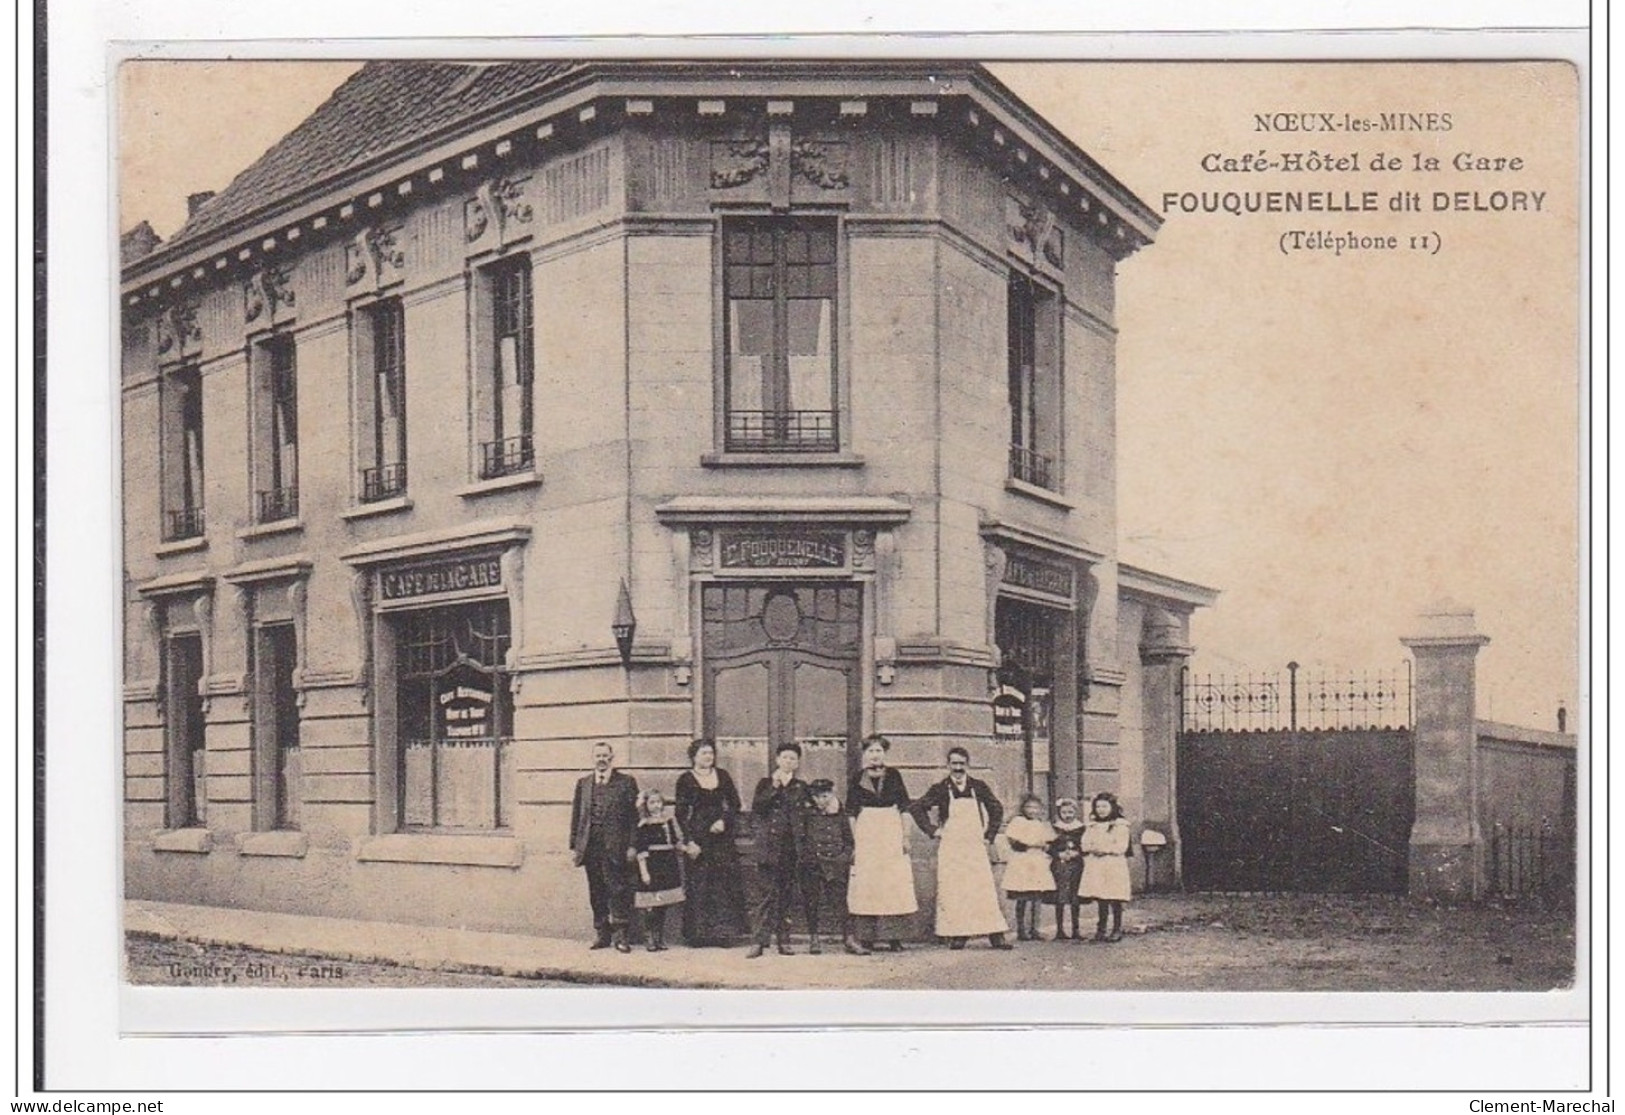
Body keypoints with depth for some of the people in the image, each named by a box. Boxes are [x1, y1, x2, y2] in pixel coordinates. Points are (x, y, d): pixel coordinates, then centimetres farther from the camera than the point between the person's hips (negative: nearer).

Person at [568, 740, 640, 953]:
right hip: (590, 846, 4)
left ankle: (619, 935, -1)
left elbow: (634, 816, -1)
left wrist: (632, 846, -8)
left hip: (614, 846, -4)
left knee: (618, 890, -5)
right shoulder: (583, 784, 14)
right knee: (596, 893, 7)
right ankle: (602, 934, 14)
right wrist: (574, 845, 7)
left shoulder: (626, 782, 3)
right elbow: (576, 816, 14)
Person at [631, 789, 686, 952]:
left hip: (668, 866, 5)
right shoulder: (643, 826, -5)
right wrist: (643, 871, -14)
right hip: (651, 866, -5)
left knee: (664, 905, 8)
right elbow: (640, 851, -8)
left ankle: (661, 938, 17)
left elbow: (676, 842, 17)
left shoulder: (669, 822, 10)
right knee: (651, 906, -6)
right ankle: (650, 939, 2)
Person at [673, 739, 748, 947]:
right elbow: (681, 813, -4)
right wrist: (690, 840, -11)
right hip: (698, 836, -3)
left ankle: (723, 932, 3)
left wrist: (724, 821, -7)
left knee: (725, 884, -1)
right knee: (699, 885, -4)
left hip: (722, 834, 3)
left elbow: (735, 803, 11)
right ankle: (698, 934, 0)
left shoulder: (722, 776, 10)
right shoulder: (686, 780, -1)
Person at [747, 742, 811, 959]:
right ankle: (760, 940, -14)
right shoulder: (765, 784, 8)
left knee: (787, 894, 4)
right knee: (769, 892, -12)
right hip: (770, 845, -3)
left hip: (792, 845, 3)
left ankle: (783, 940, 10)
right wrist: (774, 787, -12)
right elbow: (756, 808, -7)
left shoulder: (802, 788, 14)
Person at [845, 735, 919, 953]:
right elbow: (851, 813, 7)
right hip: (866, 835, -1)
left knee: (894, 883, -3)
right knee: (866, 884, -6)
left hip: (891, 833, 1)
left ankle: (894, 937, 3)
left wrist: (905, 837, 1)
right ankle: (865, 938, -7)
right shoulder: (857, 779, 6)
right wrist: (854, 841, 0)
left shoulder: (893, 776, 7)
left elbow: (904, 808, 7)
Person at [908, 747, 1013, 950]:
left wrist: (989, 834, 10)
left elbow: (996, 810, 17)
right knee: (952, 893, -4)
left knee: (984, 891, -4)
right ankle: (956, 935, 1)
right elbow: (917, 809, 4)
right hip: (950, 848, -1)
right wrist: (932, 831, -1)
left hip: (975, 846, 1)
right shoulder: (941, 789, 1)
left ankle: (996, 935, -4)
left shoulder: (979, 787, 6)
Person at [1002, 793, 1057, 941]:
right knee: (1023, 899, -7)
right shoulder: (1017, 822, 1)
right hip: (1021, 865, -5)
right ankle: (1021, 930, -2)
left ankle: (1033, 930, 10)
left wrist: (1046, 847, -3)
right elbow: (1014, 842, -8)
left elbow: (1051, 843, 20)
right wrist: (1032, 845, -17)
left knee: (1038, 899, 3)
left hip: (1040, 866, 5)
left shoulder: (1043, 824, 17)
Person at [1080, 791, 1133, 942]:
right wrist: (1093, 849, -10)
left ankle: (1117, 929, 2)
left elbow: (1121, 846, -8)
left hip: (1114, 866, -4)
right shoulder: (1092, 826, 17)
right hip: (1095, 866, 4)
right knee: (1100, 899, 5)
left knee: (1115, 900, -5)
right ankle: (1101, 929, 12)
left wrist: (1104, 849, -14)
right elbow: (1086, 844, 11)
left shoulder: (1120, 826, 0)